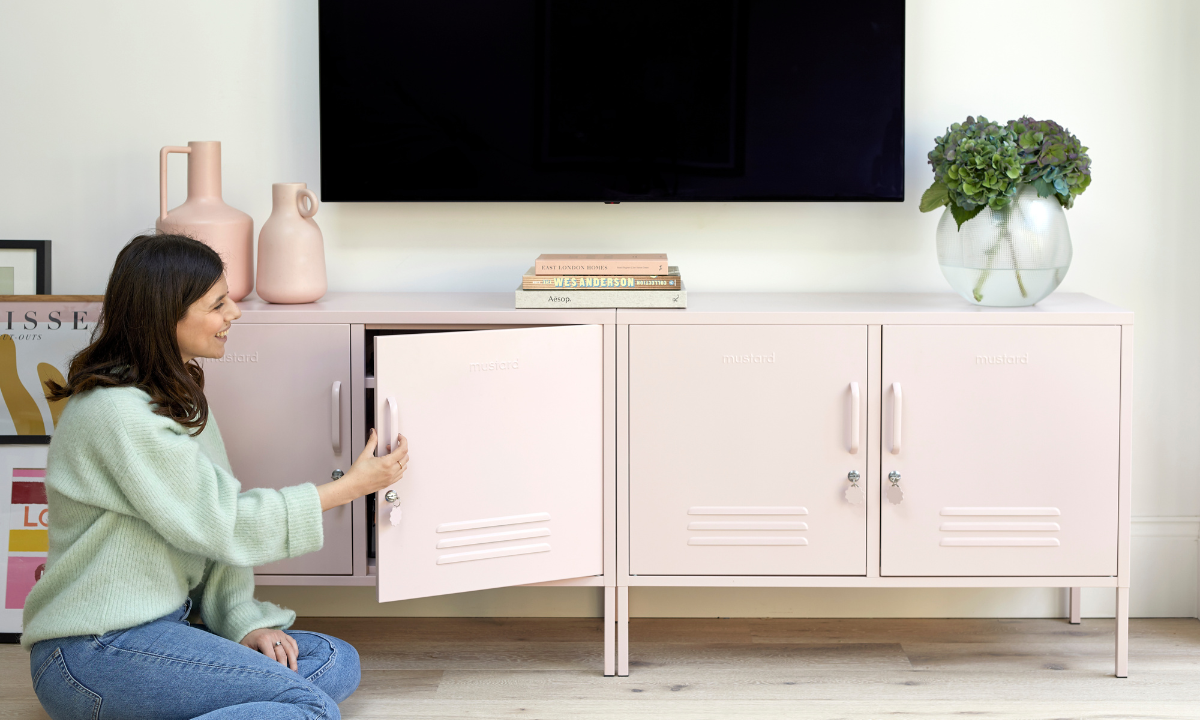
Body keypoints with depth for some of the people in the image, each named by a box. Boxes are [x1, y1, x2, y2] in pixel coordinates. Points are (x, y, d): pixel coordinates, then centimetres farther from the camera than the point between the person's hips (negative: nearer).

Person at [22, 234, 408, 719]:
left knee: (336, 662, -2)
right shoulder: (118, 414, -17)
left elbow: (215, 526, 12)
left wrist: (244, 621, -2)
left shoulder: (177, 396, 14)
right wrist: (351, 487, -6)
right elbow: (221, 523, -15)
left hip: (161, 625, 10)